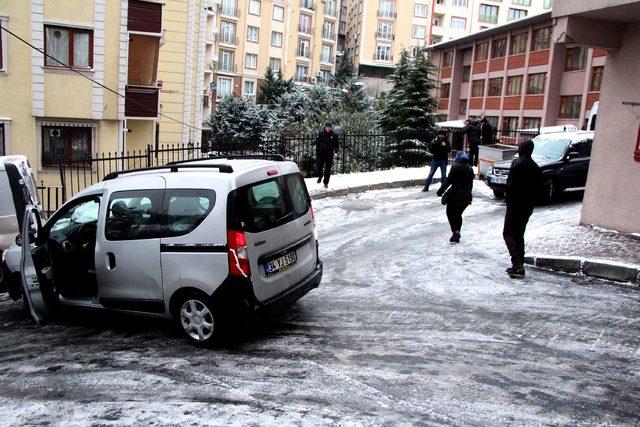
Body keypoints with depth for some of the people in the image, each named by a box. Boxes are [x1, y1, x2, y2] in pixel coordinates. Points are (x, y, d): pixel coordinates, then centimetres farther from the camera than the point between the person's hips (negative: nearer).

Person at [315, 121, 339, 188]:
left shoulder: (334, 135, -1)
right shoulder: (321, 134, -1)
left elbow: (336, 144, 2)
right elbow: (317, 143, 4)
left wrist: (336, 152, -10)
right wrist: (317, 152, 0)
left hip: (330, 154, 0)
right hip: (321, 153, 0)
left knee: (328, 169, 3)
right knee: (318, 167, -3)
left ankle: (326, 183, 17)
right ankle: (320, 177, 30)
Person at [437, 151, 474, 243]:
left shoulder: (455, 167, -9)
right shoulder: (470, 169, 10)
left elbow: (448, 181, -14)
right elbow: (471, 184, 14)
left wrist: (440, 191, -8)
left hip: (455, 195, -6)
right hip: (466, 197, 6)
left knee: (450, 213, 7)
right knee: (458, 214, 17)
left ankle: (455, 231, -10)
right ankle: (457, 236, 16)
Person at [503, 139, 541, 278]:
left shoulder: (517, 162, -11)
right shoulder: (535, 167, 10)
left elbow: (511, 183, -17)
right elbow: (536, 188, 11)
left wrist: (508, 199, -7)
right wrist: (531, 203, 14)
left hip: (515, 204, -7)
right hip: (528, 207, 7)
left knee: (508, 233, -2)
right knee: (519, 234, 15)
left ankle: (517, 264, -15)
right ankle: (519, 266, 16)